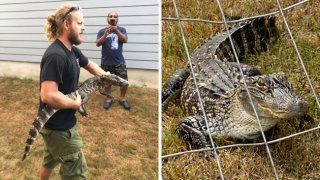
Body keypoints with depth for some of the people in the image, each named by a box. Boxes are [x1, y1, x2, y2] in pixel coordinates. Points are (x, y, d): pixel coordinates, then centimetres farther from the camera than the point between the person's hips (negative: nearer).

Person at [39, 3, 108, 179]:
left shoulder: (73, 51, 3)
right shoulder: (56, 55, -28)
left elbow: (89, 64, 23)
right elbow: (48, 96, -34)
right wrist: (75, 103, -20)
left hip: (57, 123, 9)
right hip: (58, 126, -9)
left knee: (51, 159, 31)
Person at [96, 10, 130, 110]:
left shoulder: (121, 29, 2)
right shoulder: (102, 31, 0)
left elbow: (125, 40, -15)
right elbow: (98, 44, -11)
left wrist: (117, 31, -30)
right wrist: (106, 34, -27)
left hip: (119, 62, 0)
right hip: (106, 63, 0)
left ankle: (122, 98, 23)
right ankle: (109, 98, 31)